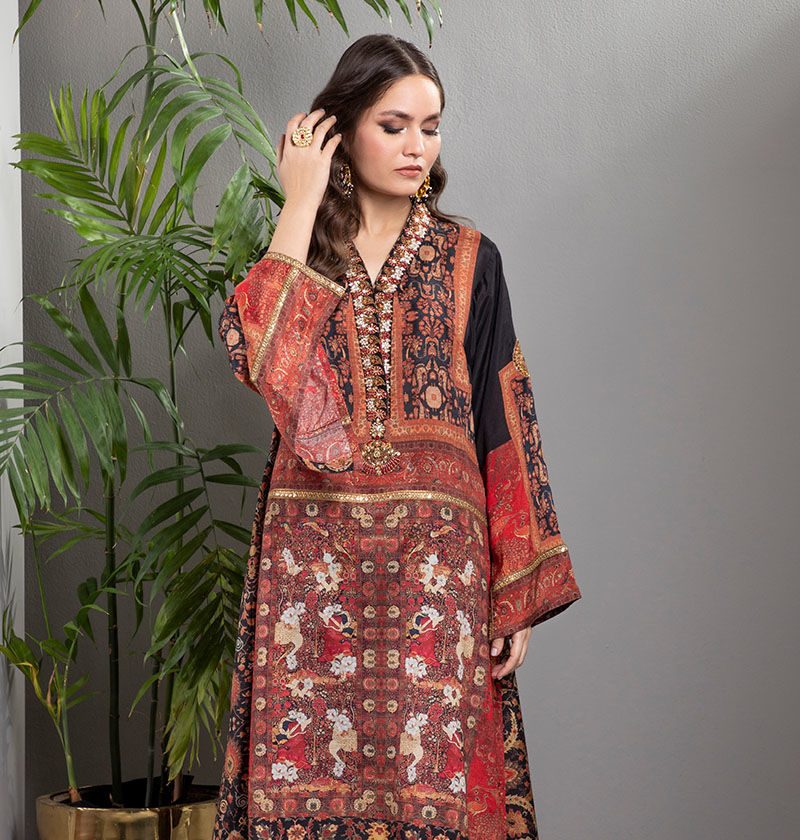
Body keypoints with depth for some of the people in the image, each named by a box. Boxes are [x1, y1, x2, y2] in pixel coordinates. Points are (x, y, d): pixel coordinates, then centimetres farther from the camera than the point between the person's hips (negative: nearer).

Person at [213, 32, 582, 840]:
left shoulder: (467, 259, 7)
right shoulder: (294, 255, 8)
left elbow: (505, 428, 4)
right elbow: (255, 354, -14)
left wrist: (519, 591, -2)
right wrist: (301, 205, -8)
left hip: (434, 557, 0)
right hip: (311, 553, 1)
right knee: (306, 774, 0)